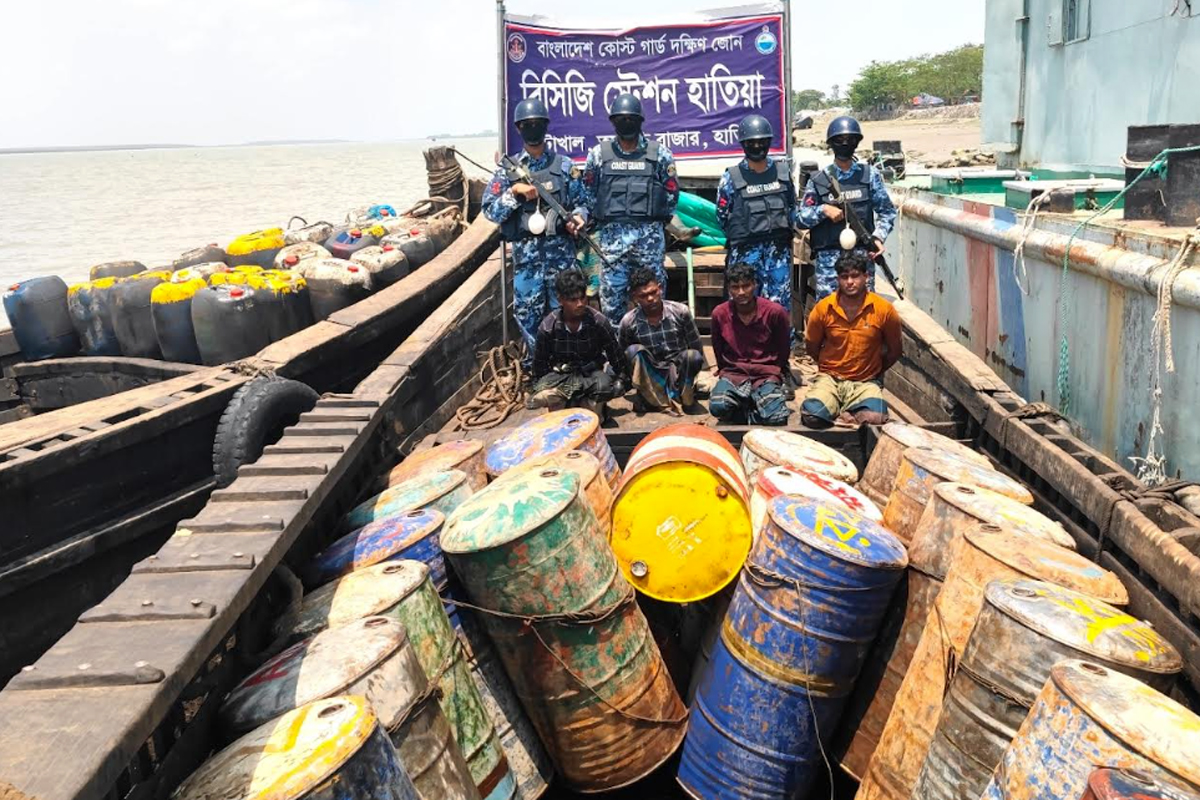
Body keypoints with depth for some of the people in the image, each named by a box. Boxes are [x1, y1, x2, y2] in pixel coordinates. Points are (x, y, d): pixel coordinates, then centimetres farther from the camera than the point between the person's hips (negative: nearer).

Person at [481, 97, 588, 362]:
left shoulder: (564, 166, 5)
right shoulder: (508, 169, 4)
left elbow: (581, 202, 10)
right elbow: (490, 211, 1)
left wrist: (578, 217, -12)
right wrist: (514, 192, -13)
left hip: (561, 250, 0)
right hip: (526, 252, 0)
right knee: (527, 312, 5)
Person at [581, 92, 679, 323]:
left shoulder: (659, 153, 4)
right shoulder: (599, 154, 6)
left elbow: (671, 193, 8)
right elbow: (589, 194, 11)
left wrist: (654, 219, 8)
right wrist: (602, 222, 8)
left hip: (649, 235, 0)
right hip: (611, 236, 1)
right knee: (611, 297, 3)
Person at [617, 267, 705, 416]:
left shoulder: (681, 311, -12)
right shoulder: (628, 322, -12)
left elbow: (697, 348, -2)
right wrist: (628, 380, -3)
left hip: (678, 374, 0)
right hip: (649, 377, 0)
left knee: (692, 356, -31)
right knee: (633, 351, -27)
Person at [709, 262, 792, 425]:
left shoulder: (775, 312, -7)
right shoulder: (719, 314, -3)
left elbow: (784, 348, 8)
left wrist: (774, 373, 9)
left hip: (766, 375, -1)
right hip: (733, 374, 1)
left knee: (775, 419, -29)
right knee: (718, 407, -32)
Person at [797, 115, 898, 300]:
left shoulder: (870, 175, 7)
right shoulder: (819, 180, 5)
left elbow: (887, 212, 9)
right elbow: (802, 217, 6)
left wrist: (878, 236, -6)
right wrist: (823, 209, -11)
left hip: (862, 254, 0)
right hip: (828, 257, 0)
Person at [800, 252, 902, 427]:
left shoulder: (884, 310, -5)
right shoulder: (823, 309, -4)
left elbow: (894, 351, 9)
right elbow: (811, 347, 12)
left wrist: (875, 371, 9)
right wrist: (830, 367, 10)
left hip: (866, 382, 0)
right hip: (829, 378, 0)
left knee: (875, 419, -32)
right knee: (811, 416, -31)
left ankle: (842, 415, -3)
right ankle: (845, 414, -2)